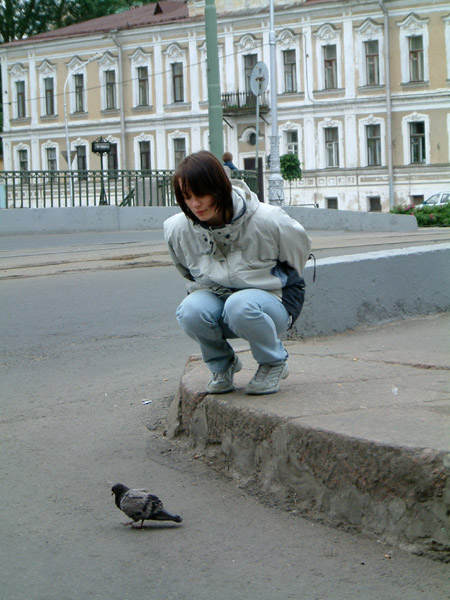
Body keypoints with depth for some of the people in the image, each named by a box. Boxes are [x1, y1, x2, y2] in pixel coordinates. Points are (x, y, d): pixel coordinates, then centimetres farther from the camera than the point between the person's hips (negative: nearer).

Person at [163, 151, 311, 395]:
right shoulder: (177, 229, -12)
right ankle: (222, 365, 2)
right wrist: (200, 291, 9)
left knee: (241, 306, -39)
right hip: (217, 300, 3)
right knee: (191, 310, -32)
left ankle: (274, 363, -6)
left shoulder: (266, 221, -22)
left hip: (273, 301, -3)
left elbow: (300, 246, 2)